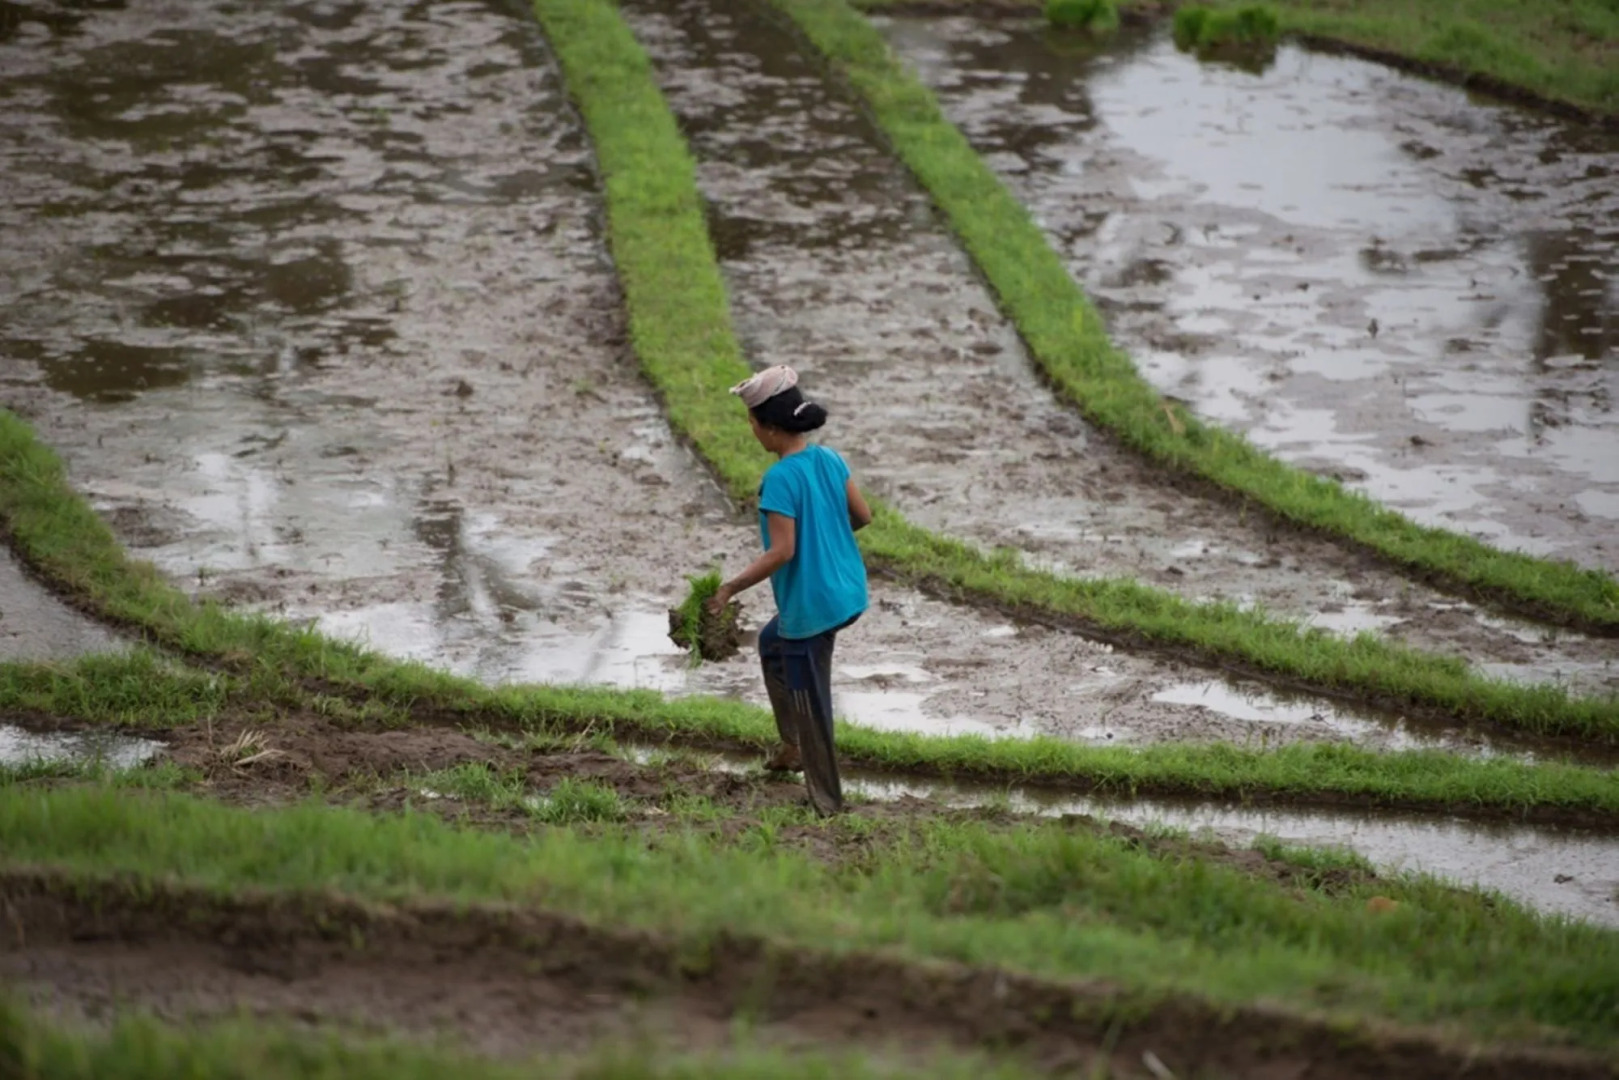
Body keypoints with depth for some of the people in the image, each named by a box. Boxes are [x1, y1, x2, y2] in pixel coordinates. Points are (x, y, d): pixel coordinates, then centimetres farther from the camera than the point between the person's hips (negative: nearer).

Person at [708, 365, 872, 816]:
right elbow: (863, 515, 7)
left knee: (810, 702, 7)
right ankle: (793, 746, 36)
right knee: (772, 644, 32)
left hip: (809, 606, -9)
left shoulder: (781, 479, -22)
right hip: (847, 593, 9)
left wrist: (730, 588, -20)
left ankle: (827, 803, 18)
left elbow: (782, 551, -26)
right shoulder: (829, 460, 0)